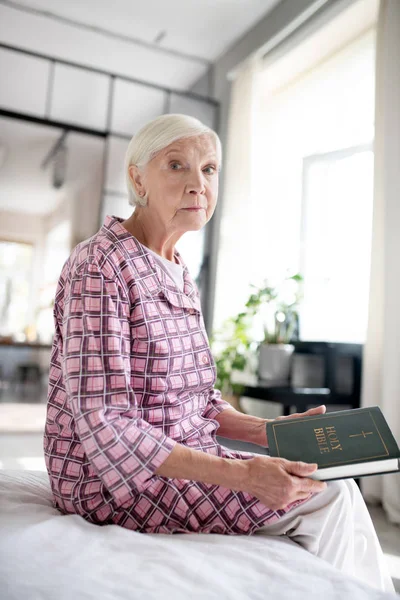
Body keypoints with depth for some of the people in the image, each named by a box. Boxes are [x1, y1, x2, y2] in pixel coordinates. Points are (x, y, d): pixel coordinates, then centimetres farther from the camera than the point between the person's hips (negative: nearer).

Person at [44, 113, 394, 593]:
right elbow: (105, 426, -24)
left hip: (183, 459, 8)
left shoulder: (178, 273, 10)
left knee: (337, 483, -2)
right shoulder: (99, 265, -17)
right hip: (115, 481, -7)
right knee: (328, 499, -13)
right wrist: (242, 474, -27)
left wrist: (271, 430, -1)